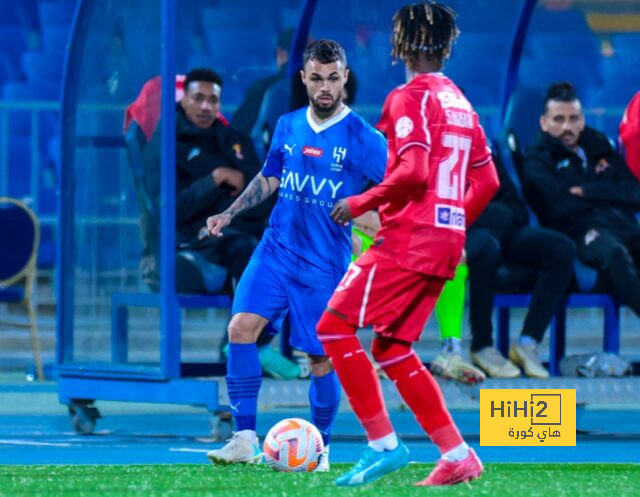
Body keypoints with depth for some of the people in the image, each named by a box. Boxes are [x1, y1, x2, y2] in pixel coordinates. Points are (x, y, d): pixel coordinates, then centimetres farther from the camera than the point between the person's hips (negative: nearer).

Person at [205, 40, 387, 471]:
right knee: (242, 327, -13)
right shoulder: (287, 127, 8)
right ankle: (245, 438, -9)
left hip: (325, 263, -4)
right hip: (276, 250, 4)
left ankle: (321, 448, 20)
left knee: (322, 356, 0)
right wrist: (229, 214, 13)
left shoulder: (364, 139, -7)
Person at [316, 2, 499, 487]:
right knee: (391, 346, 14)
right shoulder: (460, 102, 16)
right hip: (445, 244, 9)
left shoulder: (410, 98, -10)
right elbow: (487, 181, 17)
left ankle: (383, 444, -9)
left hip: (406, 241, -9)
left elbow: (413, 172, -21)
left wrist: (362, 203, -10)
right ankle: (456, 455, 7)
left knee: (336, 325, -4)